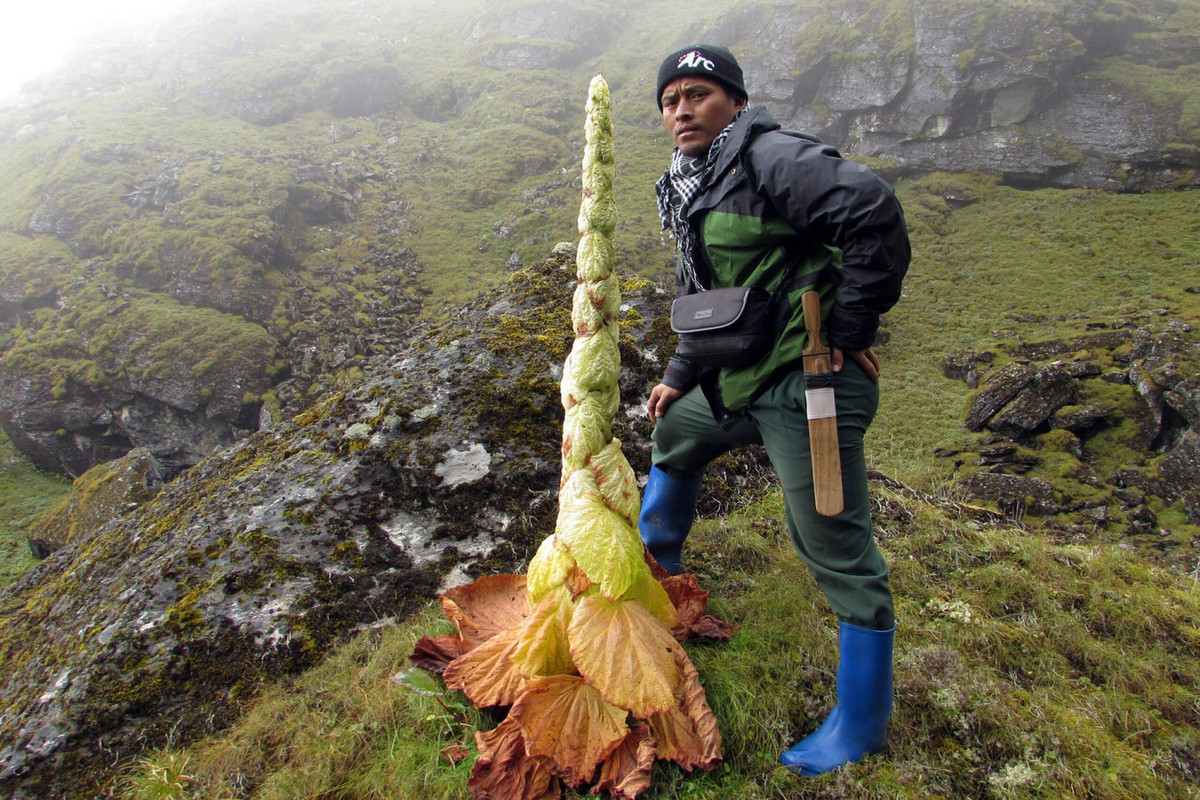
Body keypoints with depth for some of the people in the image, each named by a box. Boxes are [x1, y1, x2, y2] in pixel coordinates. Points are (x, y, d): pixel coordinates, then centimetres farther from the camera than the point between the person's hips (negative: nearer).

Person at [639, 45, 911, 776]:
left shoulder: (768, 159, -11)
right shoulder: (693, 192, 18)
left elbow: (874, 208, -22)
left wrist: (850, 329, -18)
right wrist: (679, 378, 25)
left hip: (805, 384, -10)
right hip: (738, 380, 10)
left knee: (839, 551, -2)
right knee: (673, 436, 29)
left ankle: (860, 728, 18)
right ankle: (656, 572, 53)